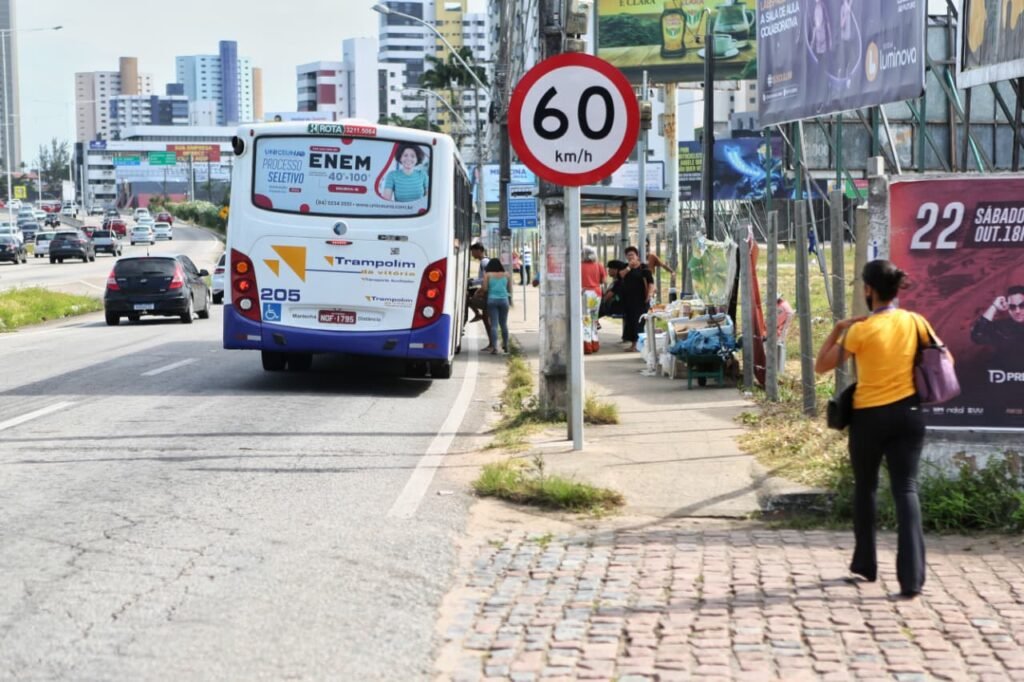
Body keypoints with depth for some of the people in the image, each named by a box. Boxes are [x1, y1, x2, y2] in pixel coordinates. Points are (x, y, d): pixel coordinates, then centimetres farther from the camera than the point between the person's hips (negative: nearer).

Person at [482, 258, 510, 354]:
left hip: (492, 300, -2)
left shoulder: (488, 275, 2)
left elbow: (485, 289, -3)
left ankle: (494, 347, -15)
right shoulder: (506, 275, 7)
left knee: (493, 324, -4)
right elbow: (508, 287, 12)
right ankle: (505, 346, 21)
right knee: (504, 324, 14)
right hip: (504, 299, 2)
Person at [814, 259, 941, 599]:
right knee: (906, 489, 0)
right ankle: (912, 577, -11)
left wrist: (839, 328, 3)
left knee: (864, 489, 17)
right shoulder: (916, 322, -1)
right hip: (908, 413, 3)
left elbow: (821, 366, -3)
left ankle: (866, 564, 27)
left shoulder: (861, 330, -12)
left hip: (869, 416, -2)